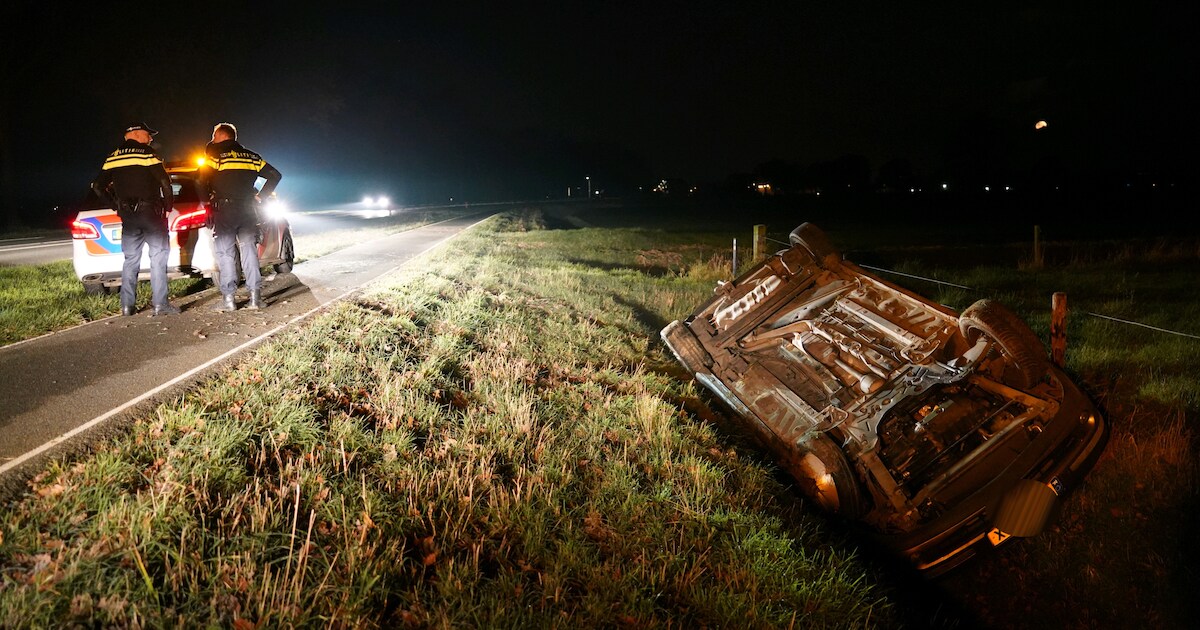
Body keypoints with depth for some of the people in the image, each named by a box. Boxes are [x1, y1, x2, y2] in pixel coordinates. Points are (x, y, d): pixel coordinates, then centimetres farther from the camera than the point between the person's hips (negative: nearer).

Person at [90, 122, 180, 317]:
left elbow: (98, 186, 15)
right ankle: (160, 304, -9)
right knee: (158, 257, -4)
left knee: (130, 259, 12)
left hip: (127, 215, 6)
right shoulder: (147, 153, -6)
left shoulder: (112, 158, 13)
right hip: (150, 211, -6)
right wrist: (168, 206, -1)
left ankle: (127, 306, 12)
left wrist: (116, 206, 18)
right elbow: (165, 181, -13)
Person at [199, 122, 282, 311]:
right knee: (249, 249, 4)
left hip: (224, 209, -4)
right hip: (248, 209, 4)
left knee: (225, 252, -1)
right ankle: (255, 296, -3)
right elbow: (275, 175, 15)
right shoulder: (251, 156, 15)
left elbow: (203, 180, -5)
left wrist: (208, 199, 8)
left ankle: (228, 298, -5)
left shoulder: (215, 153, 1)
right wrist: (260, 196, 13)